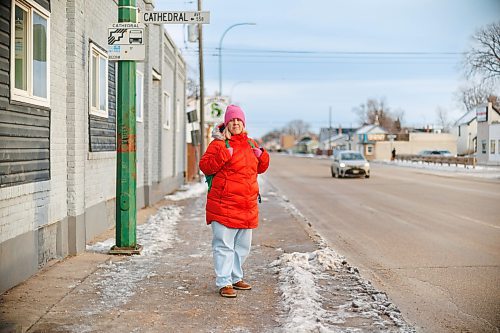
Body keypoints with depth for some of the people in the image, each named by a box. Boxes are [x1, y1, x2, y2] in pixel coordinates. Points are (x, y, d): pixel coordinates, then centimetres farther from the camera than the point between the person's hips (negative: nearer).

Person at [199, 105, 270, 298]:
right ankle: (224, 283, -2)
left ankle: (235, 277, 30)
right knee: (224, 245, -7)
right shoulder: (219, 144, -5)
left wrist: (261, 155, 3)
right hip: (224, 205, -7)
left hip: (247, 206, 7)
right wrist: (225, 153, -23)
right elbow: (205, 166, -14)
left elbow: (261, 168, 23)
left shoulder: (250, 144, 15)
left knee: (243, 245, 16)